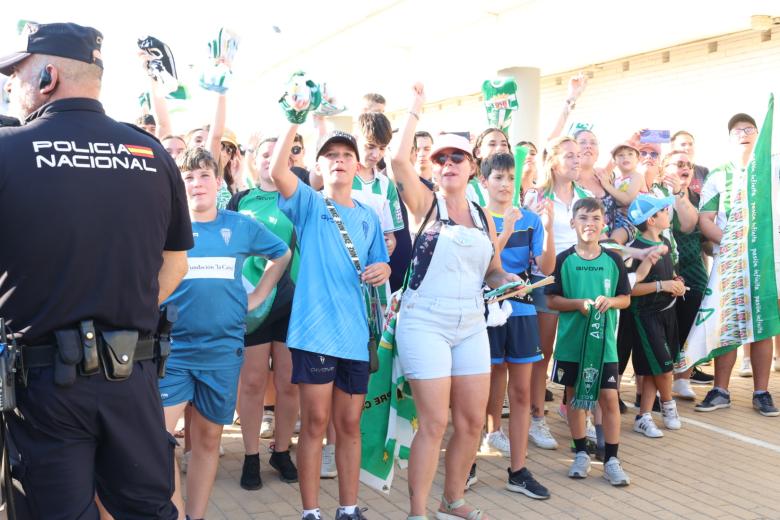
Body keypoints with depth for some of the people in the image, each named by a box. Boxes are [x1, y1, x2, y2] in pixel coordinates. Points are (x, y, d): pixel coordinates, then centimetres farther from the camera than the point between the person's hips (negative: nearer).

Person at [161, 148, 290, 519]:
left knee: (208, 438, 11)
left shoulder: (241, 226, 4)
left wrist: (257, 296, 11)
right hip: (172, 349, -1)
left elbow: (282, 254, 19)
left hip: (223, 350, 2)